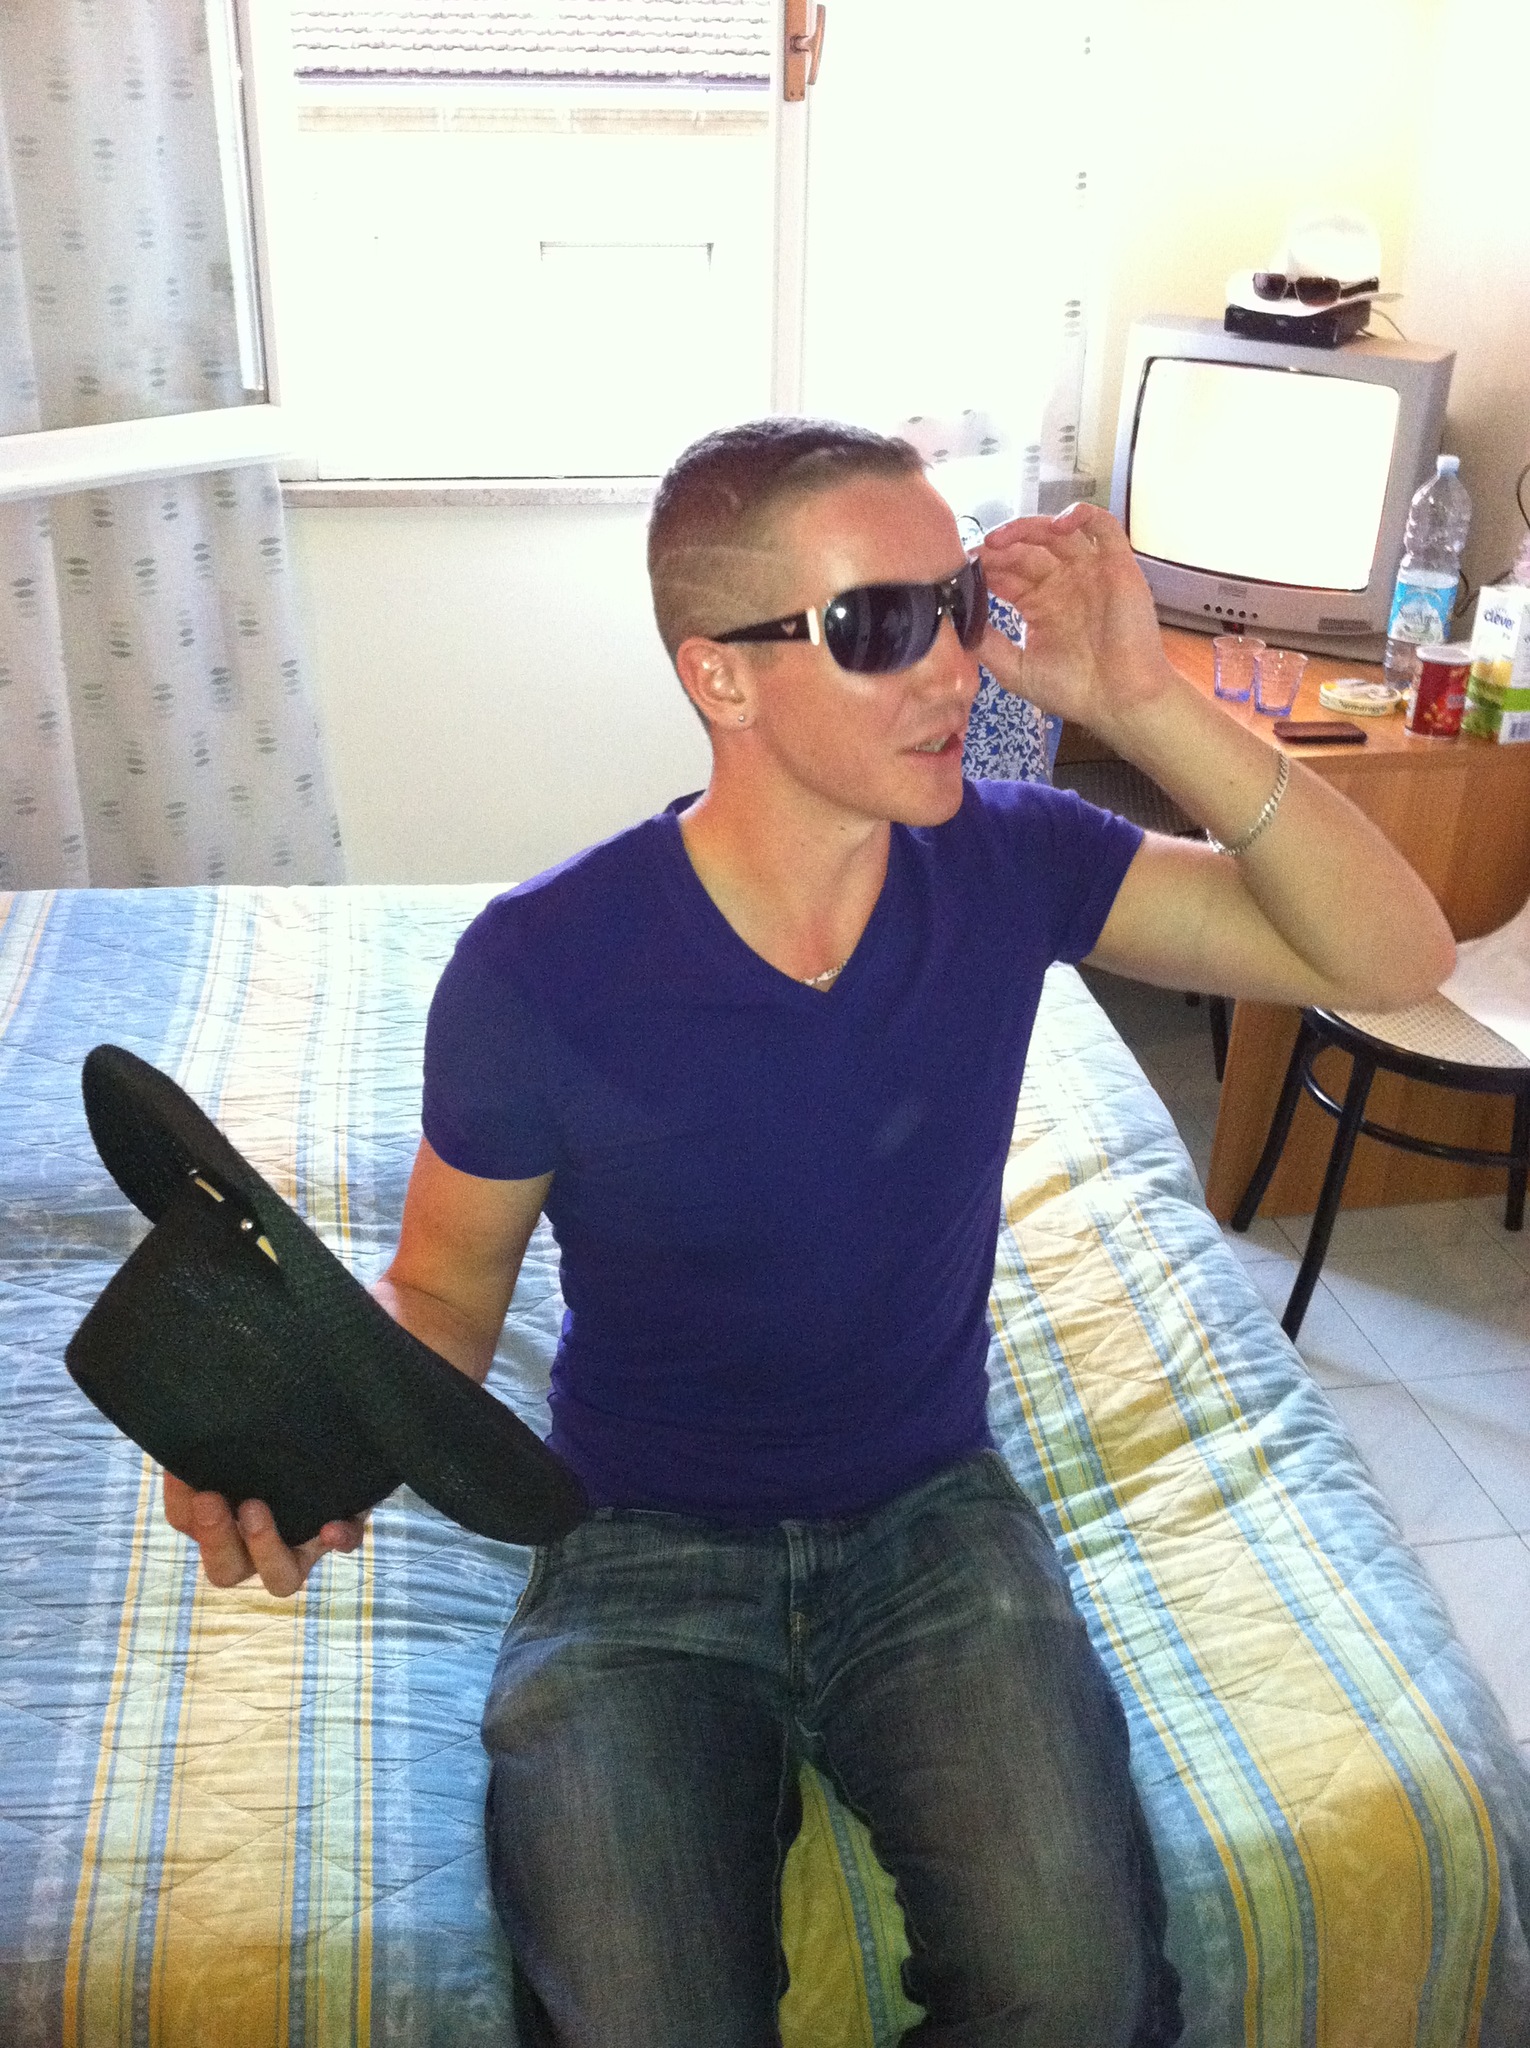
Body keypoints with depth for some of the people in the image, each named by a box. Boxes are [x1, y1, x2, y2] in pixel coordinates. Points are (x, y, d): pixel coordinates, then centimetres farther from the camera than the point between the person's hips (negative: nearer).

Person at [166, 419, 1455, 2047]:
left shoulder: (1008, 864, -9)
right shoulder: (539, 968, -18)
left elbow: (1397, 957, -10)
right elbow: (447, 1284, -3)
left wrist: (1150, 706, -23)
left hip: (930, 1517, 2)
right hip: (640, 1550, -2)